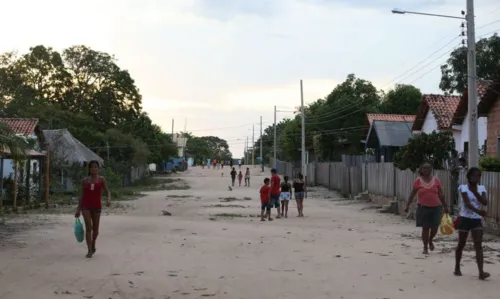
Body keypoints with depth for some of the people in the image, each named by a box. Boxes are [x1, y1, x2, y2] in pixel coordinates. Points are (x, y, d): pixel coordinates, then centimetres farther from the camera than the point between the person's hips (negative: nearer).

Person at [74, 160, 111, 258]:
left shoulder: (101, 179, 2)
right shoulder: (85, 180, 5)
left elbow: (107, 192, -1)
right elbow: (82, 195, 8)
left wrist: (108, 199, -24)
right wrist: (78, 210, 6)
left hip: (96, 206, 0)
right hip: (86, 206, 0)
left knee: (95, 228, 10)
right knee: (88, 227, -10)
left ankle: (93, 244, 38)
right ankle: (90, 250, -6)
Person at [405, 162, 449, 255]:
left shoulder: (436, 180, 4)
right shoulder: (418, 181, -1)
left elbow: (441, 194, 8)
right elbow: (412, 194, 2)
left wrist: (445, 206, 9)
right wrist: (408, 205, -1)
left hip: (436, 207, 2)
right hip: (423, 208, -2)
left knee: (435, 227, 1)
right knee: (425, 228, 1)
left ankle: (430, 240, 33)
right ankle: (425, 247, 17)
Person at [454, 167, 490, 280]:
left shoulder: (481, 188, 5)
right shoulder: (464, 187, -8)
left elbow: (485, 203, -9)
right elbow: (467, 203, -23)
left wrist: (475, 192, -15)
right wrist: (478, 211, -39)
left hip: (477, 220, 3)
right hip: (465, 219, -3)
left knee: (478, 245, -10)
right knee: (461, 244, 8)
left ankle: (481, 272, -18)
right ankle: (457, 268, 26)